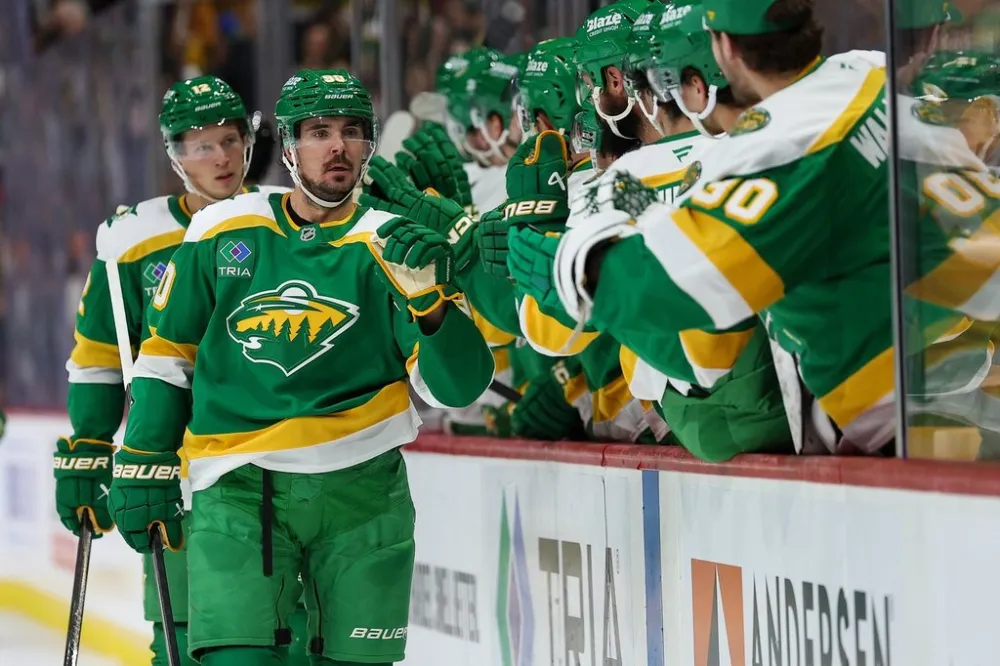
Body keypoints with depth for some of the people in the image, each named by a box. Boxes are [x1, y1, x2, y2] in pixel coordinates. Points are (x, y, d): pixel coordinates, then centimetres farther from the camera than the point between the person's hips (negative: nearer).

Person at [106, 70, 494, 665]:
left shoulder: (389, 247, 3)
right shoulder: (224, 233, 6)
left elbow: (458, 386, -3)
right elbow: (168, 352, 17)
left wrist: (429, 297, -19)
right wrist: (144, 464, 13)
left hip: (361, 488, 1)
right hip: (237, 488, 0)